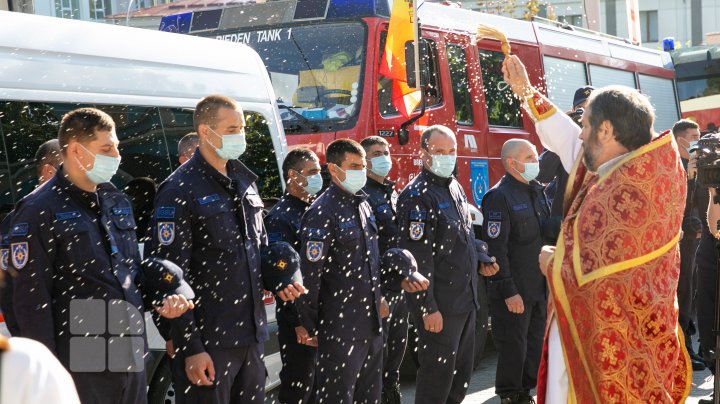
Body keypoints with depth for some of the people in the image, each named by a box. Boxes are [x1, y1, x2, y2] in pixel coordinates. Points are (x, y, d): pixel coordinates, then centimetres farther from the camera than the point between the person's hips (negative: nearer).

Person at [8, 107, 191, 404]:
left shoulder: (116, 201, 17)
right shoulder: (39, 210, -6)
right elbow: (31, 299, -10)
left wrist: (160, 300, 7)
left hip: (132, 362, 7)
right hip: (80, 367, -7)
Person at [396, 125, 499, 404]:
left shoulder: (455, 188, 14)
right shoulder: (417, 196, -14)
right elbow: (418, 257, -20)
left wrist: (479, 264, 10)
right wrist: (428, 308, -22)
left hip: (466, 299, 9)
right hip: (440, 304, -9)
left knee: (461, 372, 15)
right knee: (437, 373, -3)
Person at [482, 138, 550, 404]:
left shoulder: (537, 191, 12)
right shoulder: (500, 197, -15)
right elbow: (496, 249, -19)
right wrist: (508, 291, -21)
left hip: (539, 288, 8)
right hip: (515, 290, -8)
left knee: (536, 344, 13)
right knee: (513, 348, 0)